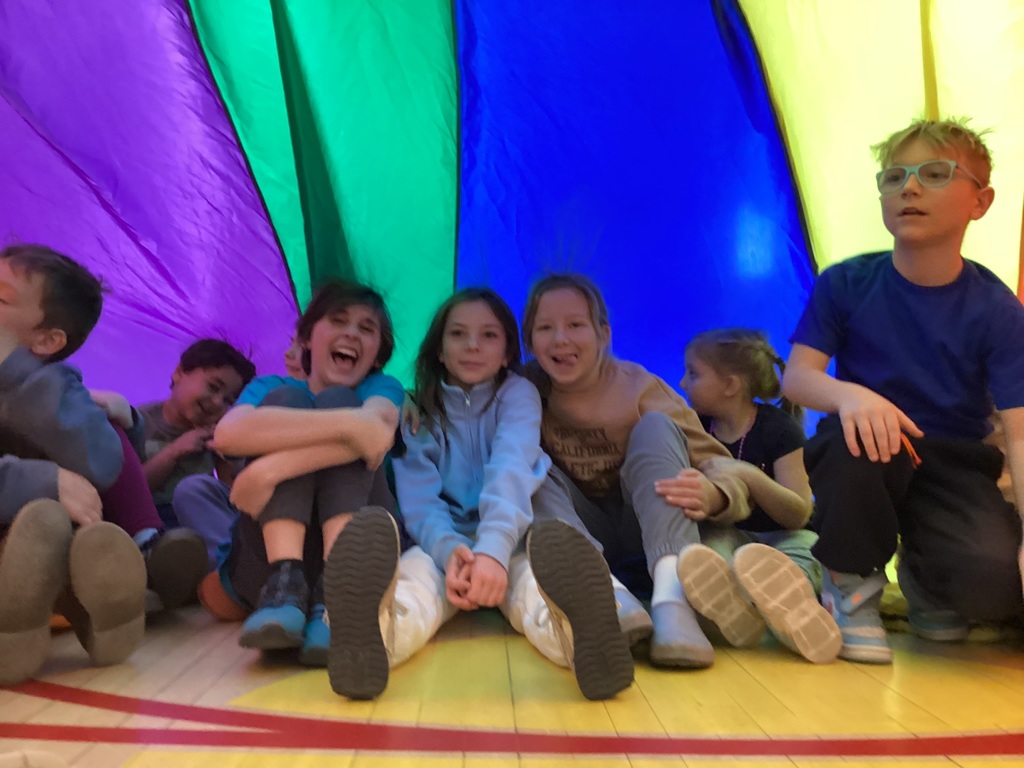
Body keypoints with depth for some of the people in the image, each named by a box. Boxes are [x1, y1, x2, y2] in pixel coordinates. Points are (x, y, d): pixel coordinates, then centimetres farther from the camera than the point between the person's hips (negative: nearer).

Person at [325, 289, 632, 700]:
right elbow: (418, 499, -9)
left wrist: (493, 548, -40)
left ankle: (580, 632, -68)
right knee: (412, 569, -34)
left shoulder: (518, 394, 1)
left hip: (507, 542, 0)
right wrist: (449, 550, -33)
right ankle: (373, 631, -67)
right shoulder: (419, 409, 5)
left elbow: (511, 469, -20)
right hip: (442, 544, 1)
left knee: (534, 571, -36)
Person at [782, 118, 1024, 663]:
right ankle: (852, 588, -9)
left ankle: (923, 579, 14)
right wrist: (850, 395, -37)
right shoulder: (845, 284, -6)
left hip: (953, 467, 1)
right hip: (867, 457, 0)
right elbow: (796, 376, -12)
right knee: (857, 433, -37)